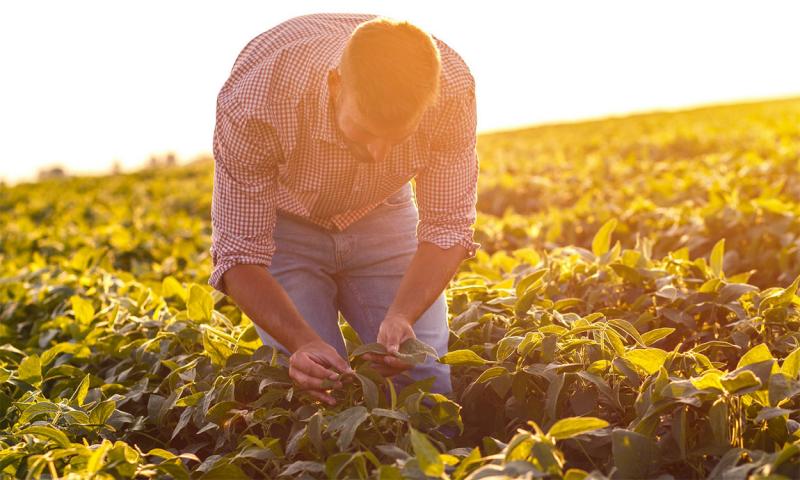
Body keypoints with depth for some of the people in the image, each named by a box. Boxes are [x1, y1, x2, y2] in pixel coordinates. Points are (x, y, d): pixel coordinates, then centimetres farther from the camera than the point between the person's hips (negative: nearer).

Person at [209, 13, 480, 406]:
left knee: (431, 387, -6)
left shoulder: (452, 89, -31)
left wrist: (401, 317, -37)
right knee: (314, 389, -14)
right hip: (279, 221, -2)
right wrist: (303, 343, -44)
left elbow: (447, 226, -20)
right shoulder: (254, 97, -38)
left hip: (382, 214, 2)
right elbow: (239, 254, -29)